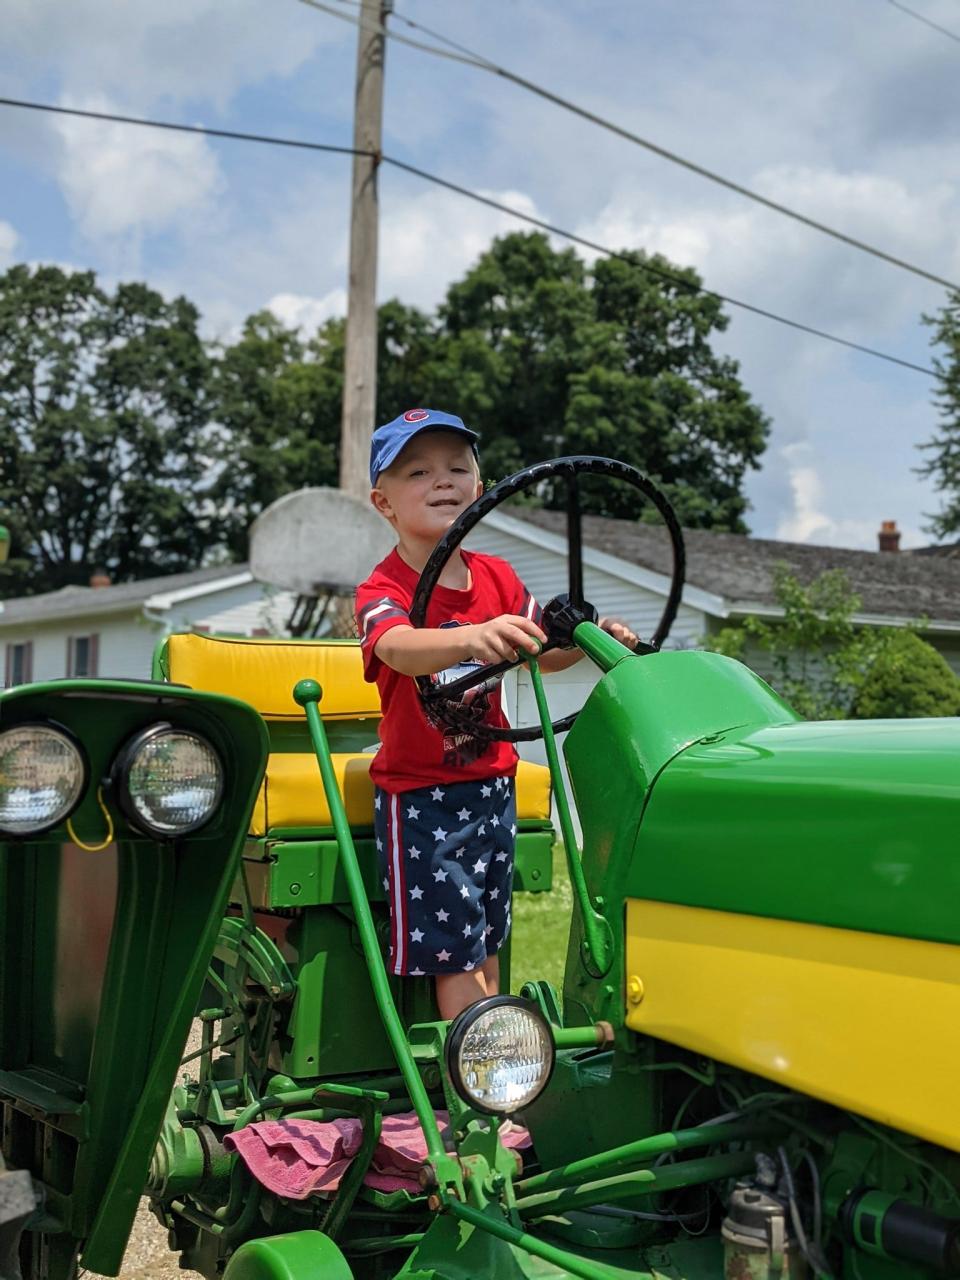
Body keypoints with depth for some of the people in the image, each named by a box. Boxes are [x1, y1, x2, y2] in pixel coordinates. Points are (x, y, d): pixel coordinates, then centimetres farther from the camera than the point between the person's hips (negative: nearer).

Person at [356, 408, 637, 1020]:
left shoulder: (497, 578, 2)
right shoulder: (383, 589, -17)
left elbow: (544, 651, 11)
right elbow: (399, 647, -39)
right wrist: (473, 637, -59)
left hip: (492, 784, 6)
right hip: (420, 792, -6)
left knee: (488, 936, 16)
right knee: (451, 944, -1)